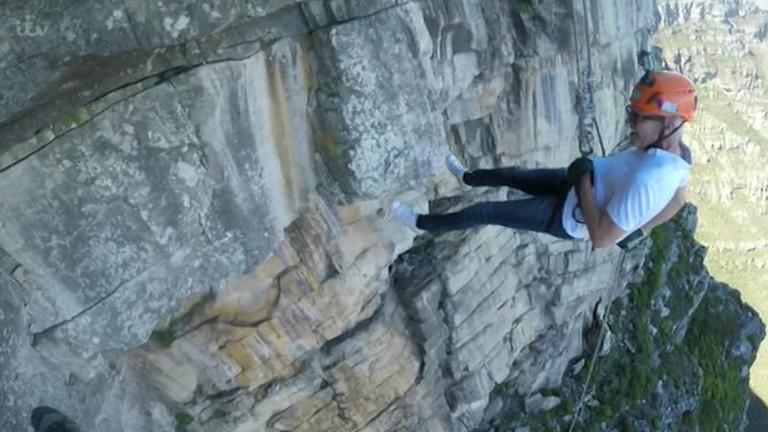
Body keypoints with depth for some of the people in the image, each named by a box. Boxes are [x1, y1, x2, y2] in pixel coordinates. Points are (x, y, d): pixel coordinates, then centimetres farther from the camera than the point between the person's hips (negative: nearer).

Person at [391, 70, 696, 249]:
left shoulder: (647, 180, -43)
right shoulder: (678, 153, -14)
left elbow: (602, 239, -37)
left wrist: (584, 179, -28)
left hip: (567, 217, -8)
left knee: (482, 213, 5)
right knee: (511, 174, 26)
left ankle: (422, 223, 29)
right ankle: (466, 178, 58)